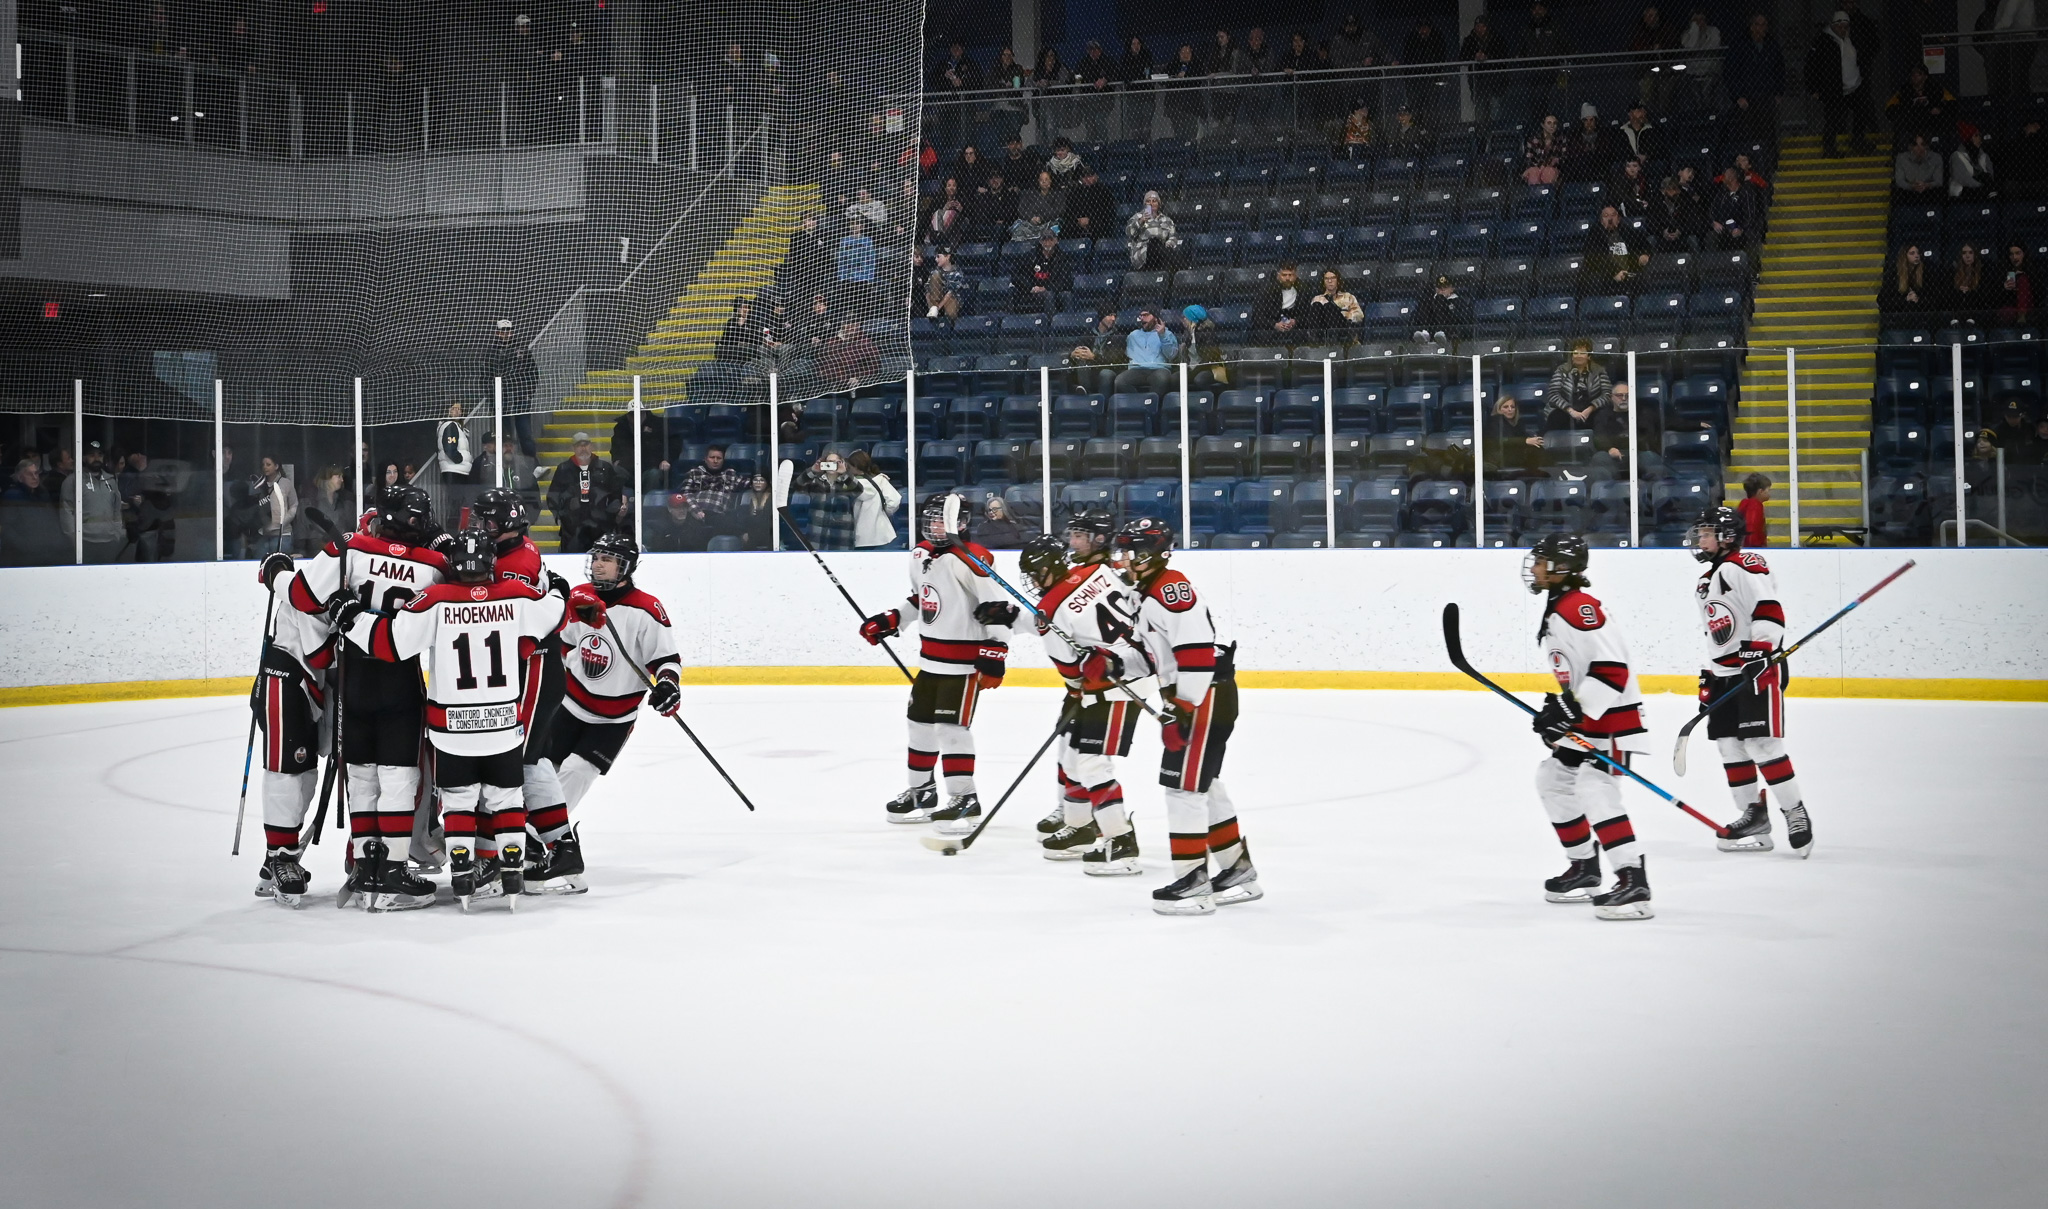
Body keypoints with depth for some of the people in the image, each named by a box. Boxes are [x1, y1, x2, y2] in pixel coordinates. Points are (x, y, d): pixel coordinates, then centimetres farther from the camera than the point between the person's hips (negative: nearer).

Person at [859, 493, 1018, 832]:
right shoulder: (920, 554, 8)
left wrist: (994, 654, -24)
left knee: (950, 725, -11)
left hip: (964, 658, -9)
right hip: (930, 657, 9)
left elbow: (997, 607, -21)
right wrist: (889, 621, 15)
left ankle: (964, 799, -2)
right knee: (920, 720, 15)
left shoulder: (969, 560, -19)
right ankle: (921, 791, 30)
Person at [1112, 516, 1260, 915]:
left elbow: (1197, 650, -26)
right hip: (1187, 697, 11)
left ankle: (1192, 880, -7)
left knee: (1184, 784, -10)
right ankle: (1239, 872, 25)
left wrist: (1182, 707, -26)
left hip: (1205, 698, -11)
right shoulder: (1147, 593, 15)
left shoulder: (1171, 589, -18)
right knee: (1204, 784, 16)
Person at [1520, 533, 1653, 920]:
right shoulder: (1557, 608, 14)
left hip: (1613, 715, -12)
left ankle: (1633, 883, -27)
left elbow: (1612, 667, -28)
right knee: (1553, 779, 20)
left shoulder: (1581, 608, -20)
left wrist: (1573, 710, -28)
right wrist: (1557, 706, 14)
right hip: (1586, 717, 12)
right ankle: (1584, 869, 30)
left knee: (1594, 790, -23)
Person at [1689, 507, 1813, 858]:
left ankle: (1795, 813, -4)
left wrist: (1760, 649, -29)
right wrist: (1707, 677, 24)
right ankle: (1754, 816, 15)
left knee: (1762, 744, -13)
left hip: (1760, 669, -10)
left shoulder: (1743, 567, -10)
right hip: (1725, 675, 10)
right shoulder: (1704, 584, 22)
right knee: (1729, 745, 8)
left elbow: (1769, 609, -22)